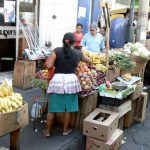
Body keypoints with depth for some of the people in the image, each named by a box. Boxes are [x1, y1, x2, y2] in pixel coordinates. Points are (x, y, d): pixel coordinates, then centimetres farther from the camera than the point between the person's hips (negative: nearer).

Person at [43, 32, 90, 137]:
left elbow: (49, 66, -11)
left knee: (52, 108, 11)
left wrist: (47, 61, 10)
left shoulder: (57, 51, -5)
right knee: (68, 108, 15)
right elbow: (88, 61, 22)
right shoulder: (78, 53, 2)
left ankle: (48, 131, 22)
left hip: (57, 80, -1)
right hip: (71, 80, 1)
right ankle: (65, 130, 28)